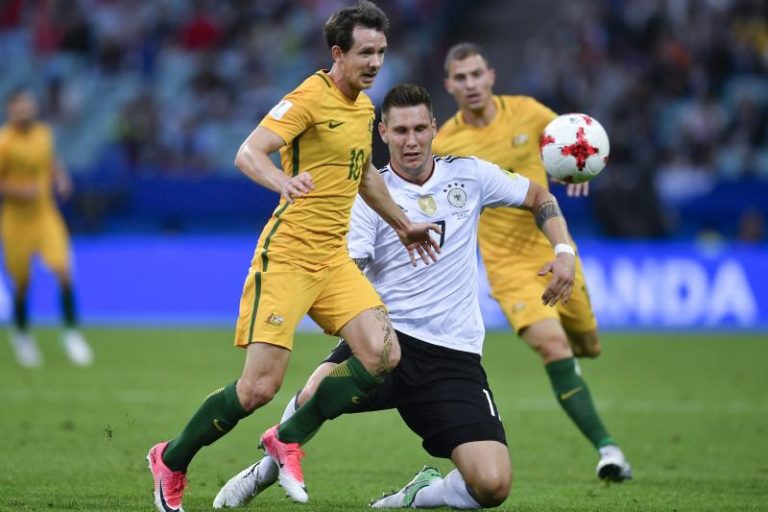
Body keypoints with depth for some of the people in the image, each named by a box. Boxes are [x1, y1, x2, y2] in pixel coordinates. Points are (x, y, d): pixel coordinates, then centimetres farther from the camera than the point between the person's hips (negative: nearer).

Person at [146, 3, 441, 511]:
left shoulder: (363, 106, 13)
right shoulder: (311, 96, -12)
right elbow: (248, 154, -24)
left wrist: (402, 224, 37)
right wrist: (283, 181, -44)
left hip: (334, 256, 7)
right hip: (287, 255, -7)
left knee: (383, 355, -13)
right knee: (261, 385, -11)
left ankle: (289, 438, 6)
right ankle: (171, 461, 12)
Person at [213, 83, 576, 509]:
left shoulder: (468, 175, 6)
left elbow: (539, 198, 20)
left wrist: (563, 251, 4)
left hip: (453, 356, 1)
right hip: (388, 335, -1)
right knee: (315, 395, -33)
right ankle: (265, 471, 0)